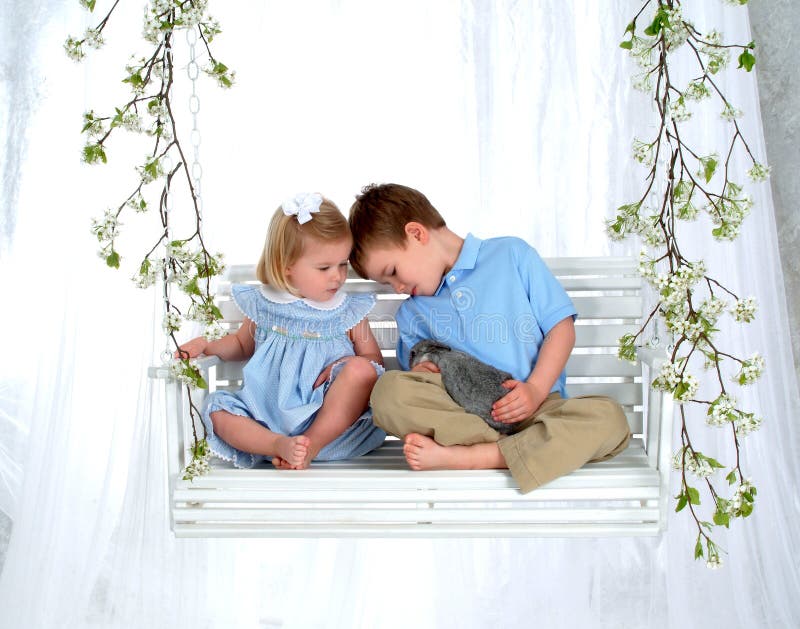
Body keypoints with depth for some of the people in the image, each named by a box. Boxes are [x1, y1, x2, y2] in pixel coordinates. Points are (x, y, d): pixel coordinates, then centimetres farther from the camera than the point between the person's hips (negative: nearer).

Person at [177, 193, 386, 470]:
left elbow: (375, 362, 9)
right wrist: (207, 345, 8)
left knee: (361, 369, -27)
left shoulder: (350, 312, 3)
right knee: (217, 412, -16)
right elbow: (243, 344, 27)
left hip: (332, 415, -2)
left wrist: (348, 363, -13)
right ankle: (280, 444, -35)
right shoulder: (263, 305, 7)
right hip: (268, 412, 2)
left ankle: (313, 443, -30)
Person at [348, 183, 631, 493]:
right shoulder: (410, 313, 19)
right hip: (462, 410, 1)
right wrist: (420, 370, -6)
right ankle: (525, 450, -29)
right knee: (388, 390, -26)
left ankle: (462, 457, -30)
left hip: (534, 406, -1)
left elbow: (561, 327, 3)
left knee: (609, 418, -31)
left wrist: (536, 389, -11)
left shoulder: (511, 254, 8)